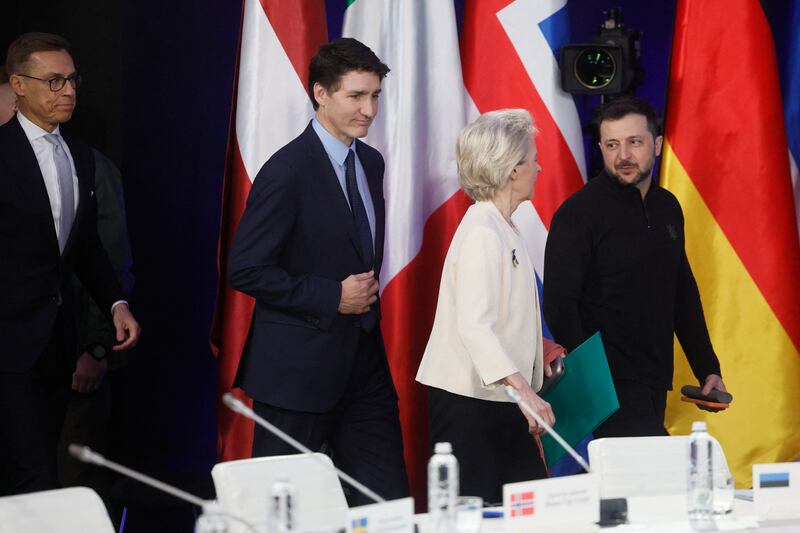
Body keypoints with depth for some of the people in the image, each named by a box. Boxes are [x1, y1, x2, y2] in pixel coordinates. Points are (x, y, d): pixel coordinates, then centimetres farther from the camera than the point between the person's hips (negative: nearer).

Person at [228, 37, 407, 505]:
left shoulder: (371, 163, 10)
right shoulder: (288, 171, -14)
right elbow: (246, 269, -16)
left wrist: (367, 294, 8)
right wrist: (333, 297, -17)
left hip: (363, 361, 7)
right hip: (300, 367, -7)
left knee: (388, 499, 4)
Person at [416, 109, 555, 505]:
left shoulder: (503, 228, 15)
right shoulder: (481, 233, -17)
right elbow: (474, 326, -28)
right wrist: (524, 390, -37)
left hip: (502, 404, 10)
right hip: (467, 402, -10)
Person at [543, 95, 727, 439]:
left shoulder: (667, 208, 12)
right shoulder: (578, 213, -9)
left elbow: (684, 295, 22)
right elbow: (559, 306, -14)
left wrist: (707, 368, 18)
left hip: (655, 385, 7)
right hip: (609, 387, -7)